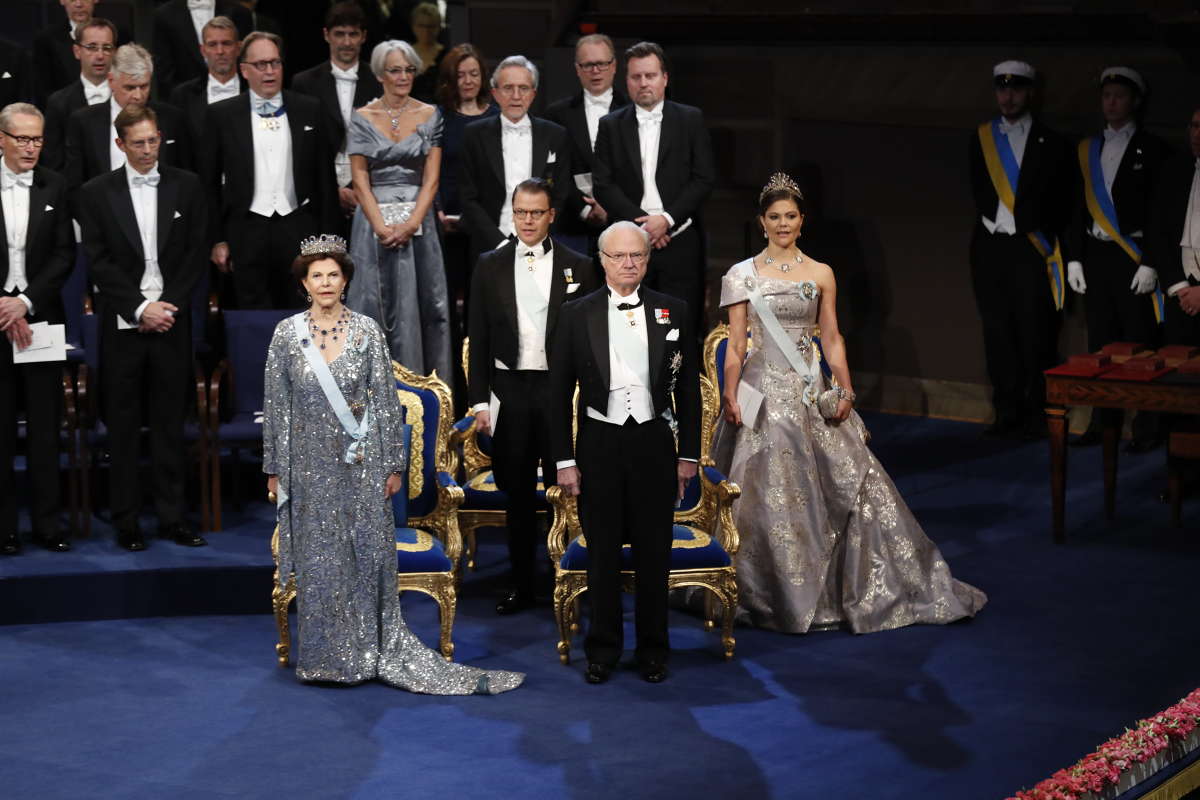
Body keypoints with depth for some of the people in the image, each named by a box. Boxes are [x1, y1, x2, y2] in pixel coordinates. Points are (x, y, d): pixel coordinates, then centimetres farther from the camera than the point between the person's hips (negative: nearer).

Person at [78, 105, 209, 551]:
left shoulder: (186, 186, 7)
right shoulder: (96, 193, 2)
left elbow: (196, 254, 5)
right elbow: (98, 263, -2)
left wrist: (169, 306, -6)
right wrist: (140, 309, -10)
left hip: (171, 322, 1)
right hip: (122, 326, -1)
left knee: (170, 424, 5)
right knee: (123, 427, 3)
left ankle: (172, 517, 11)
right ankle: (125, 522, 9)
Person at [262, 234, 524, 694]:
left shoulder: (367, 331, -1)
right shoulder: (287, 334, -1)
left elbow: (386, 400, 0)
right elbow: (275, 404, 2)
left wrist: (393, 463, -2)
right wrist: (274, 467, 1)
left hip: (360, 463, 0)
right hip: (309, 463, 0)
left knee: (368, 555, 2)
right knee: (318, 559, 6)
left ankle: (372, 650, 13)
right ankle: (326, 656, 18)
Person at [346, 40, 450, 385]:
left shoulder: (430, 116, 4)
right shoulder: (362, 118, 2)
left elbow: (431, 178, -1)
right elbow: (360, 180, -2)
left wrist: (411, 223, -13)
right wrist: (382, 227, -13)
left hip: (418, 221, 1)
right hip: (374, 220, -1)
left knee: (423, 303, 0)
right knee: (378, 304, 0)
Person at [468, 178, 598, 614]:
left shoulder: (578, 267, 2)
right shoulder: (490, 266, 7)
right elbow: (479, 338, 7)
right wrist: (480, 399, 2)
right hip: (510, 390, 2)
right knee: (518, 492, 9)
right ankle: (523, 583, 19)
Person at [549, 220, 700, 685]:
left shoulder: (673, 312, 3)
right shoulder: (576, 315, 0)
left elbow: (688, 388, 7)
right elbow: (559, 393, 2)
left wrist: (688, 454, 4)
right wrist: (564, 460, -2)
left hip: (654, 443, 1)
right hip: (599, 446, 0)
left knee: (654, 552, 6)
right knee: (602, 553, 6)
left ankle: (653, 650, 19)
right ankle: (603, 650, 18)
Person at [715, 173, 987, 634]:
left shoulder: (820, 275, 8)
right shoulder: (744, 275, 2)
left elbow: (831, 339, 8)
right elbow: (736, 344, 0)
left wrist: (845, 390, -3)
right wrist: (730, 397, -8)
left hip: (810, 394, 2)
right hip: (764, 393, -2)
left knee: (852, 481, -3)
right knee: (770, 495, -7)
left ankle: (873, 590, 6)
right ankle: (782, 598, 7)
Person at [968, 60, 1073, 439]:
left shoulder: (1050, 143, 2)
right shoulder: (981, 138, 10)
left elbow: (1061, 203, 3)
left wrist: (1043, 240, -4)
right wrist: (990, 222, 4)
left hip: (1030, 248, -3)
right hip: (990, 247, 3)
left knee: (1034, 334, -3)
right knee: (997, 333, 4)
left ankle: (1036, 415, 3)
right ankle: (1007, 412, 10)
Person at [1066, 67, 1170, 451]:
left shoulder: (1152, 149, -1)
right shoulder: (1087, 149, 13)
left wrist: (1151, 263, -12)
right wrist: (1075, 258, 6)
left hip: (1134, 258, -5)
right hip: (1095, 256, 5)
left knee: (1140, 345, -4)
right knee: (1100, 344, 7)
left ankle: (1146, 429, 1)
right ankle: (1102, 423, 14)